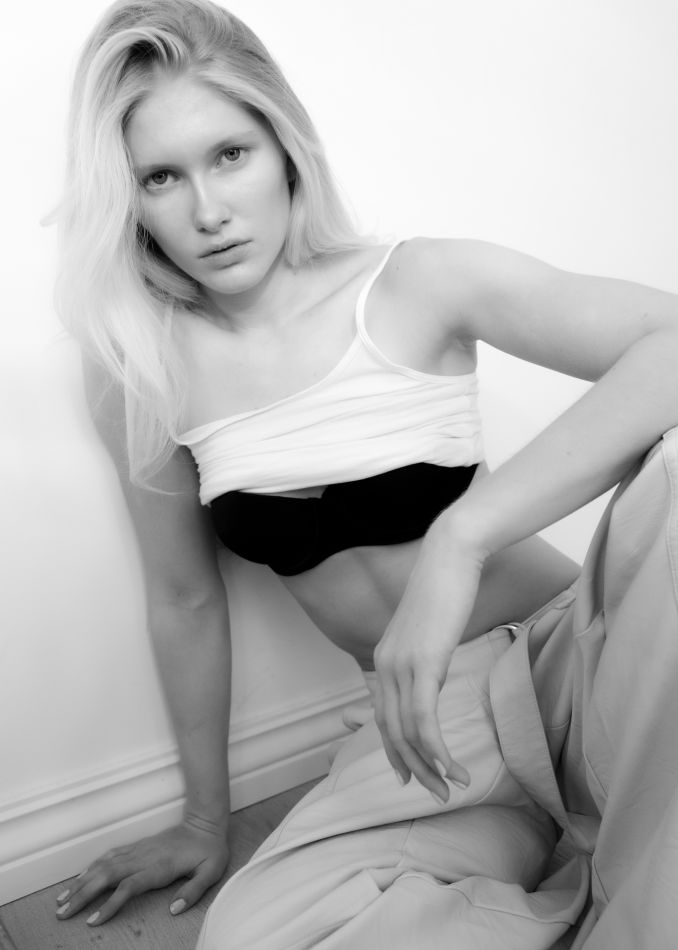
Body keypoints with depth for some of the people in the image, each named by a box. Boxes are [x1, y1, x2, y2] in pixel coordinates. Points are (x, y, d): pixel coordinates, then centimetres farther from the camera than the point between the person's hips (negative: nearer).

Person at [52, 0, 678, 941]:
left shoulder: (419, 286, -13)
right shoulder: (139, 374, -3)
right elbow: (185, 600, 7)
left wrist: (461, 536, -36)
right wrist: (207, 819, 15)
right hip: (427, 721, 4)